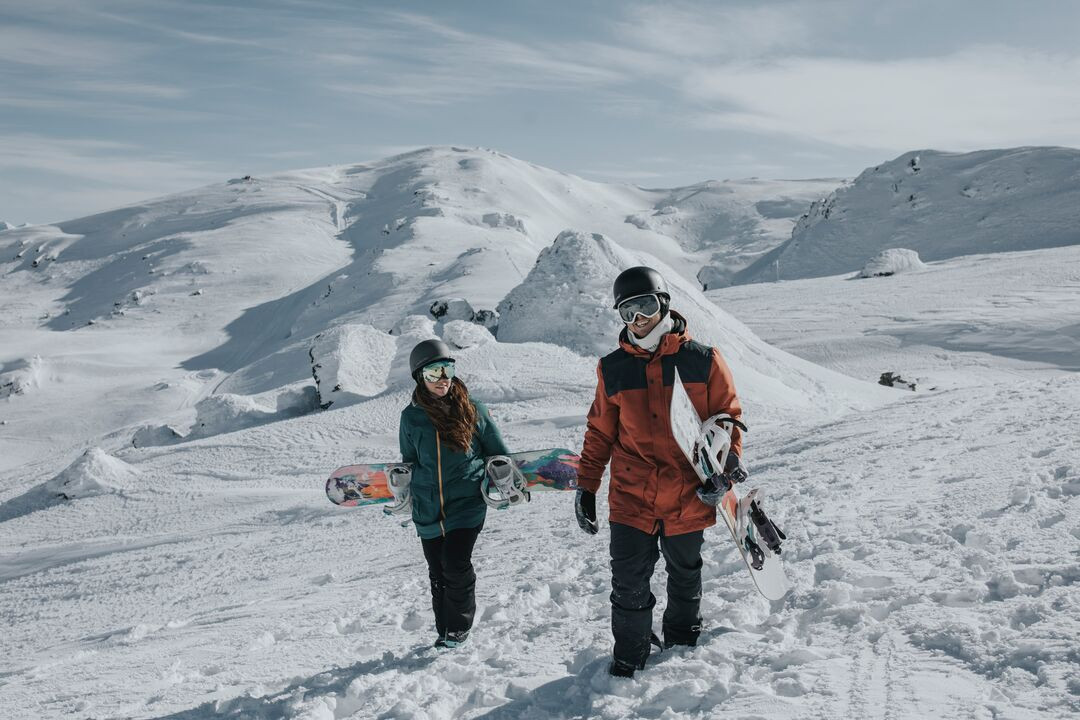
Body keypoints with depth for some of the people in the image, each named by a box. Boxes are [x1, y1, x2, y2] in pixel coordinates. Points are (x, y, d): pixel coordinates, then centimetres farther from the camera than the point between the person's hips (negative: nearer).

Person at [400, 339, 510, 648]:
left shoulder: (472, 410, -2)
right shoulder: (412, 417, 1)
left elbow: (498, 452, 10)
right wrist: (402, 491, 13)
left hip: (467, 503, -2)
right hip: (428, 508, 3)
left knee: (456, 565, -14)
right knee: (438, 573, 10)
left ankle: (459, 627, 7)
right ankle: (444, 629, 27)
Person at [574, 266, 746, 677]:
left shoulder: (703, 361, -5)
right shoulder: (613, 369, 0)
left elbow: (727, 415, 3)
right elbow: (600, 432, 7)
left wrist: (729, 458, -15)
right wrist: (586, 487, 5)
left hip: (688, 495, 0)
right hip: (631, 494, 0)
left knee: (684, 574, 20)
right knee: (628, 582, -1)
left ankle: (683, 638, 43)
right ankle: (629, 654, 21)